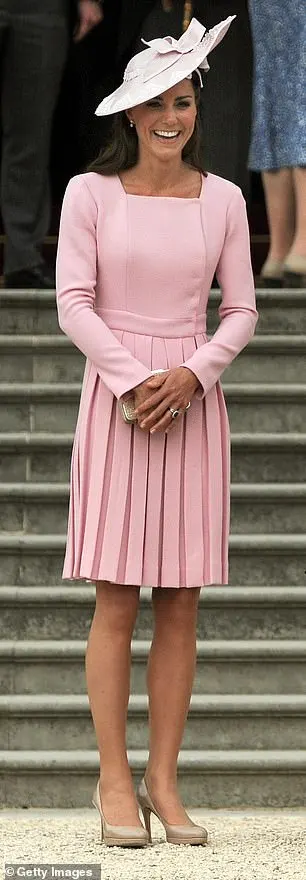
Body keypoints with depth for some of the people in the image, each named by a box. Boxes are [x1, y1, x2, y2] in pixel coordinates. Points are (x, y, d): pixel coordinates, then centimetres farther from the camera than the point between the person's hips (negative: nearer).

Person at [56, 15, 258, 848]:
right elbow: (75, 304, -3)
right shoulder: (91, 193, 0)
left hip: (193, 401, 2)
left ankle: (163, 780, 6)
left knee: (181, 604, 1)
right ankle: (114, 781, -1)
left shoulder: (222, 200, 6)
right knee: (116, 601, -5)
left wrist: (191, 374, -9)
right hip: (115, 398, -2)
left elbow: (241, 310, 7)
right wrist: (134, 381, -11)